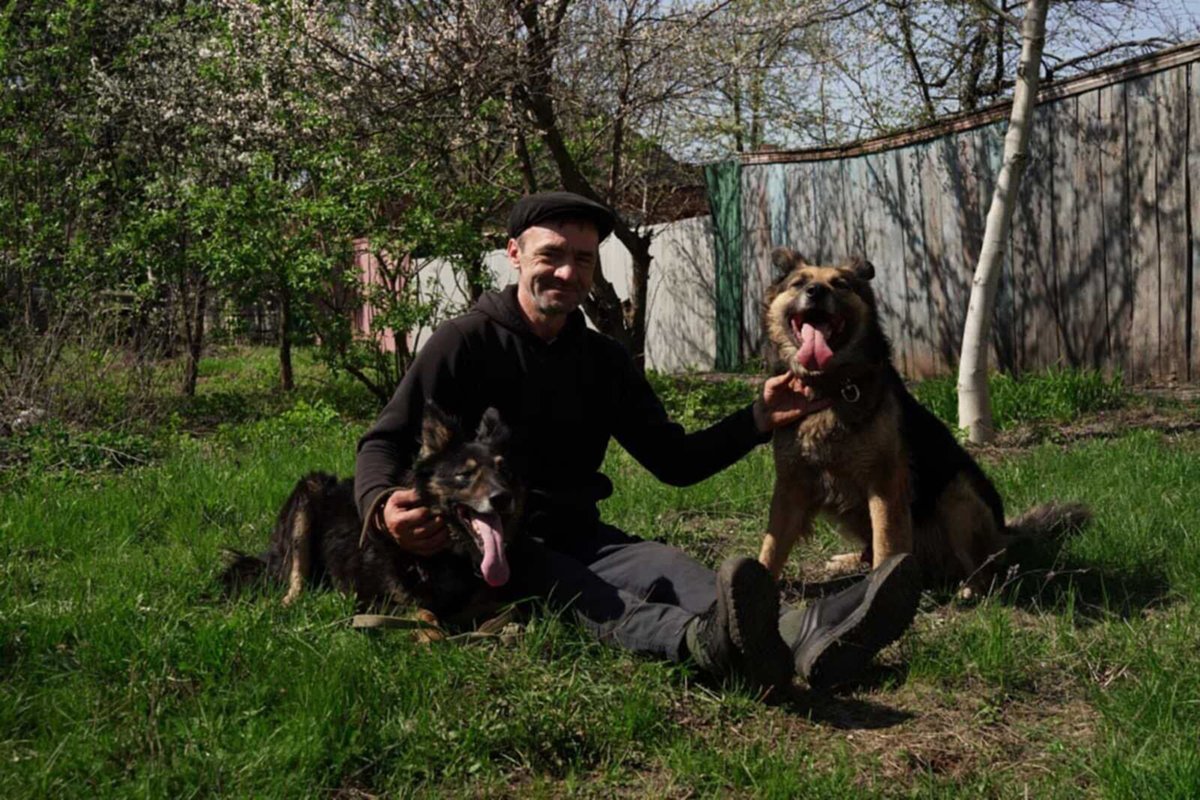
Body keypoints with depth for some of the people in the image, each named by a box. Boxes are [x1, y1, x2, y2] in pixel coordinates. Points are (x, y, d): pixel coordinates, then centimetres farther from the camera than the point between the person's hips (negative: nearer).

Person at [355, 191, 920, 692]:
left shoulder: (604, 360, 16)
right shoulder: (466, 342, 0)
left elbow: (675, 461, 17)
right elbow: (386, 443, -6)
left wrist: (758, 420, 3)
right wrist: (383, 506, -30)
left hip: (577, 538, 5)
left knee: (666, 567, -28)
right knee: (581, 594, -38)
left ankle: (805, 635, -58)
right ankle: (709, 641, -70)